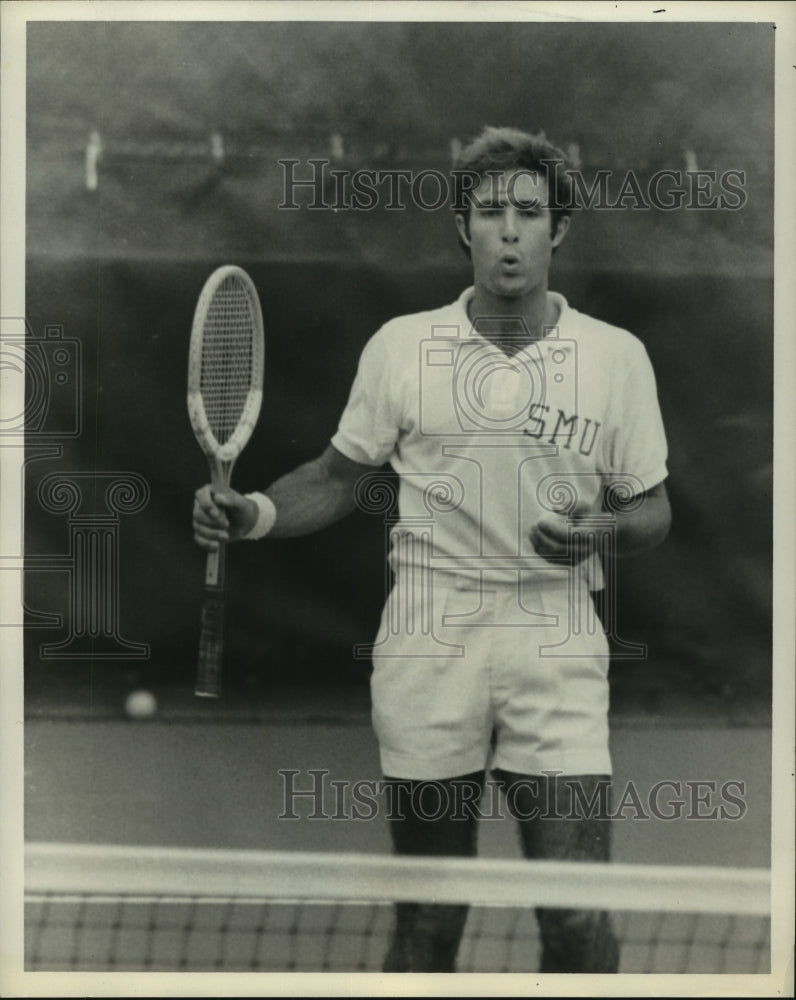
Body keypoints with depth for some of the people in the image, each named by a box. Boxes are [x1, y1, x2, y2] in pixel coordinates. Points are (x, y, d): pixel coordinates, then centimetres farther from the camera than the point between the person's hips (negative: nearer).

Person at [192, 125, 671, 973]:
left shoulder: (616, 357, 3)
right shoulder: (400, 347, 4)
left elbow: (650, 510, 10)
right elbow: (340, 478, 14)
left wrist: (600, 531, -11)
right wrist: (255, 513, -4)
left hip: (557, 655, 0)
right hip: (428, 647, 0)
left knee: (580, 925, -8)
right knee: (427, 925, 6)